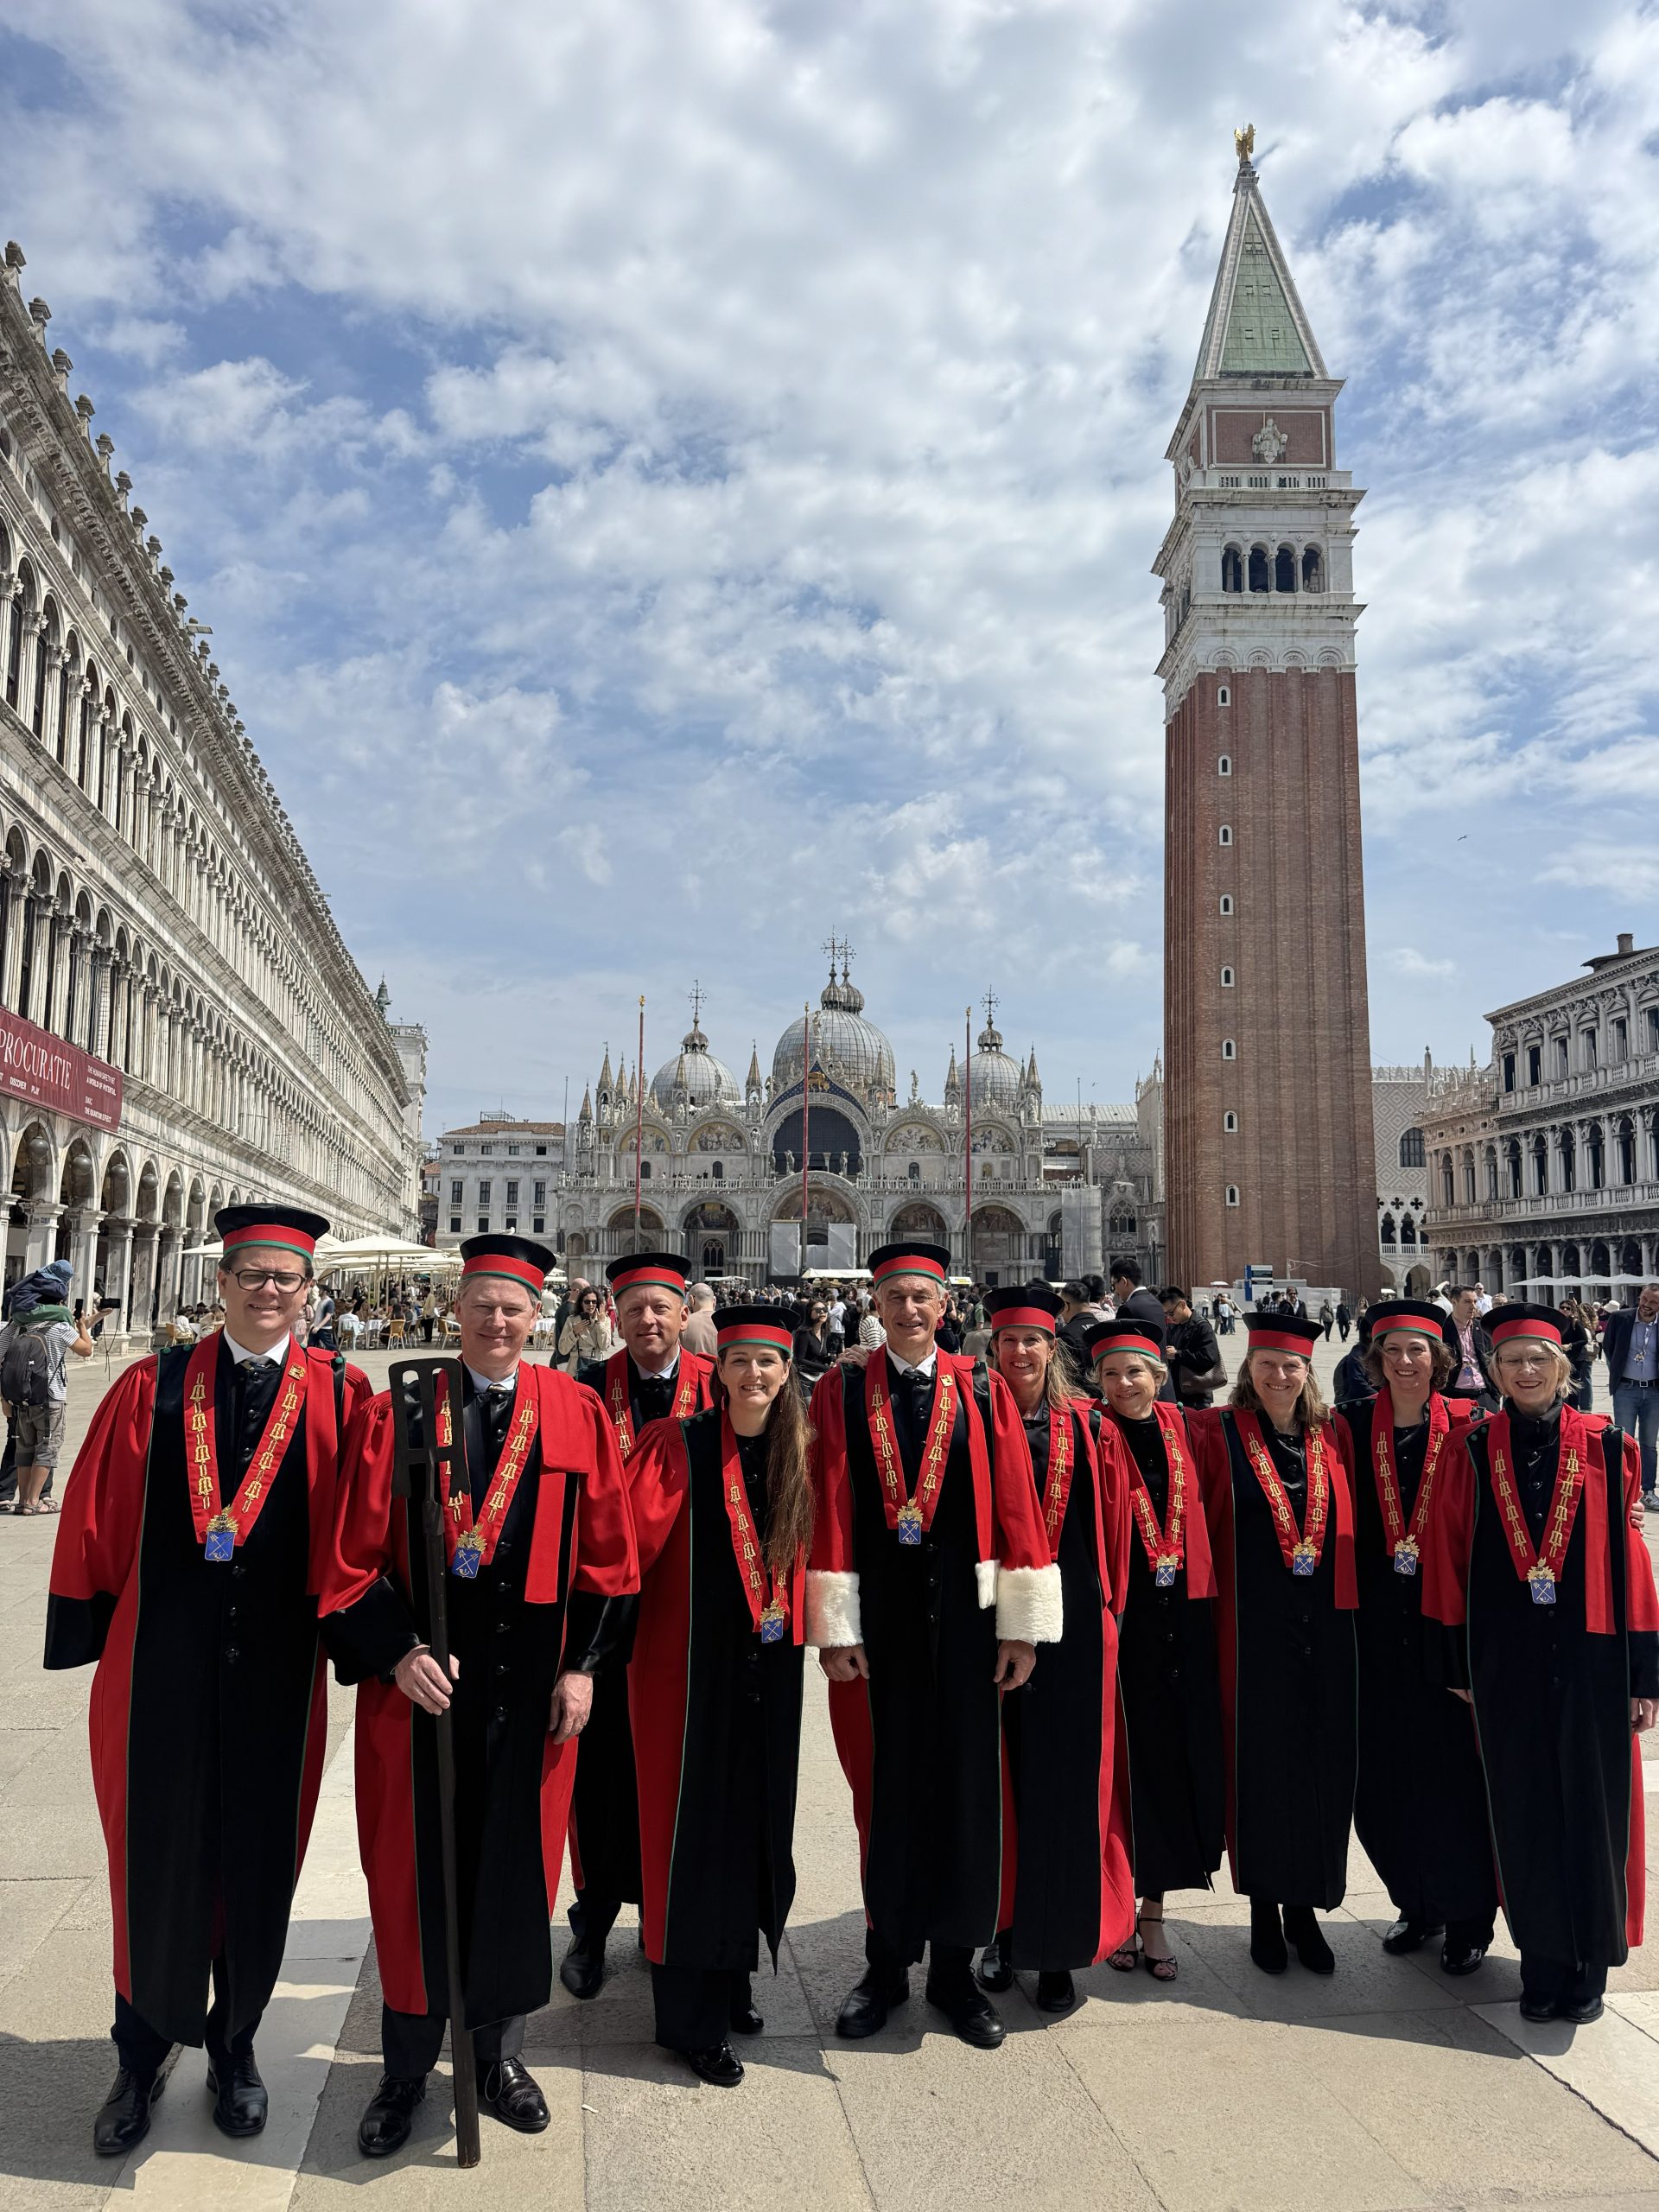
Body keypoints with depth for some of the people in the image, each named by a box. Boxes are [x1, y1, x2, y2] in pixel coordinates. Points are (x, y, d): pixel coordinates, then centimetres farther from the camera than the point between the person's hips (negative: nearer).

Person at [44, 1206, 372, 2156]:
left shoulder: (341, 1395, -2)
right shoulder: (154, 1388, 1)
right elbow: (96, 1518, 2)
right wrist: (92, 1633, -1)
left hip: (277, 1673, 0)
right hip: (162, 1663, 0)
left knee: (259, 1863, 13)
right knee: (155, 1860, 12)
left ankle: (236, 2045, 37)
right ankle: (142, 2061, 35)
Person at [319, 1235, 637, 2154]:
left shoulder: (577, 1414, -1)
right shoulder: (397, 1412, -3)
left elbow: (605, 1552, 2)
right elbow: (354, 1553, -4)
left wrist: (581, 1664, -3)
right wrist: (397, 1651, -14)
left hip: (529, 1681, 1)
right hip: (420, 1676, -1)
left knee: (515, 1863, 12)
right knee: (415, 1868, 9)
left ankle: (497, 2049, 35)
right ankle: (407, 2065, 30)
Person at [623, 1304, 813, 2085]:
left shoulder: (796, 1452, 3)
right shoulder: (679, 1447, -12)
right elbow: (632, 1537, -15)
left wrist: (794, 1622, 8)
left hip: (768, 1665, 5)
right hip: (693, 1663, -5)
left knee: (754, 1820, 16)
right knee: (693, 1825, 3)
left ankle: (733, 1981, 35)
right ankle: (690, 2015, 18)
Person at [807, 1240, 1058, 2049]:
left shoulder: (984, 1391, 1)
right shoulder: (842, 1392, -1)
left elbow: (1016, 1507, 0)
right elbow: (830, 1515, -3)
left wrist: (1022, 1624, -3)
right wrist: (834, 1628, -7)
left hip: (962, 1613, 1)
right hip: (876, 1616, -1)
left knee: (964, 1786, 9)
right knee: (883, 1786, 10)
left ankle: (954, 1967, 26)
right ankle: (887, 1962, 27)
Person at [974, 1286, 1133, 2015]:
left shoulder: (1087, 1428, 3)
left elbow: (1112, 1519, 4)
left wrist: (1107, 1601, -1)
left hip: (1071, 1620, 0)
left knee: (1065, 1782, 5)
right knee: (998, 1774, 8)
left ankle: (1059, 1948, 18)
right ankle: (1005, 1929, 26)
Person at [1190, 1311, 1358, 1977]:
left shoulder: (1334, 1438, 7)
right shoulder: (1219, 1436, -4)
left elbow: (1352, 1526, 14)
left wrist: (1352, 1599, 6)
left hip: (1324, 1627, 3)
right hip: (1253, 1629, -3)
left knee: (1321, 1765, 8)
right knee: (1261, 1765, 4)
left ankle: (1304, 1906, 25)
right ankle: (1264, 1910, 21)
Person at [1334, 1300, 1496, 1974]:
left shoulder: (1466, 1427, -3)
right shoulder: (1353, 1425, 2)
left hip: (1447, 1619, -2)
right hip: (1376, 1622, 2)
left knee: (1453, 1771, 3)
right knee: (1384, 1773, 9)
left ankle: (1468, 1918, 22)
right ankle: (1417, 1904, 30)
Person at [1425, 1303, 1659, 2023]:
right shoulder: (1473, 1452, -1)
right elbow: (1453, 1560, 2)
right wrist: (1460, 1663, 1)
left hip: (1589, 1658, -1)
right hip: (1506, 1661, 1)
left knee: (1591, 1807, 8)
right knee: (1524, 1810, 10)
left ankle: (1589, 1963, 26)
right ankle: (1541, 1960, 26)